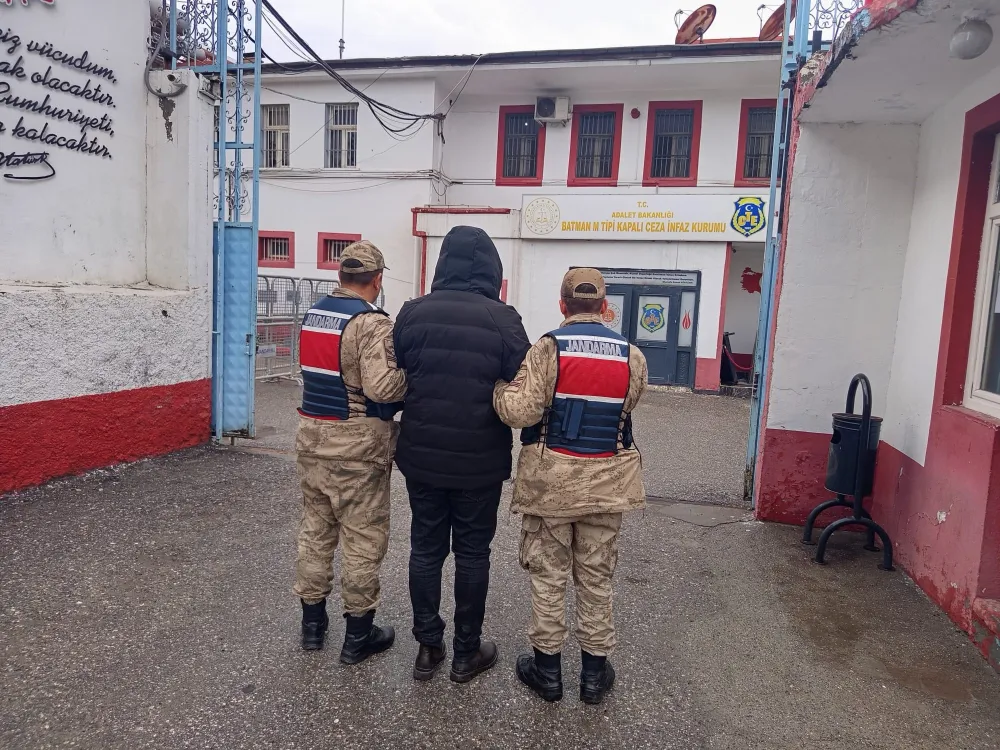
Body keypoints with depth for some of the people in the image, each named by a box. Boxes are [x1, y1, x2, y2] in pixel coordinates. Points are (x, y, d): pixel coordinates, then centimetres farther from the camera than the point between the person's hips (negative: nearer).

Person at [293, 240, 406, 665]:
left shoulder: (313, 314, 8)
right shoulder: (372, 322, -17)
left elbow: (322, 371, 10)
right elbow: (382, 387, -25)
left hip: (311, 437, 8)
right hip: (356, 445, -7)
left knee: (315, 529, 18)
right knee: (363, 539, 6)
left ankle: (312, 622, 31)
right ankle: (358, 635, 18)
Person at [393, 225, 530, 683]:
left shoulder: (412, 313, -3)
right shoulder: (502, 319, -12)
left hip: (421, 456, 3)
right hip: (479, 461, -2)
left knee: (425, 548, 15)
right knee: (472, 553, 11)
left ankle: (427, 646, 26)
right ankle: (467, 652, 25)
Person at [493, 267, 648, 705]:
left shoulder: (549, 348, -12)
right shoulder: (631, 356, -2)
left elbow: (520, 411, -19)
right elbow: (624, 409, 8)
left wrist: (499, 386, -1)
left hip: (551, 479, -2)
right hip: (606, 482, 3)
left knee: (548, 575, 12)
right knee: (596, 577, 15)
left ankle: (547, 668, 25)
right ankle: (595, 672, 28)